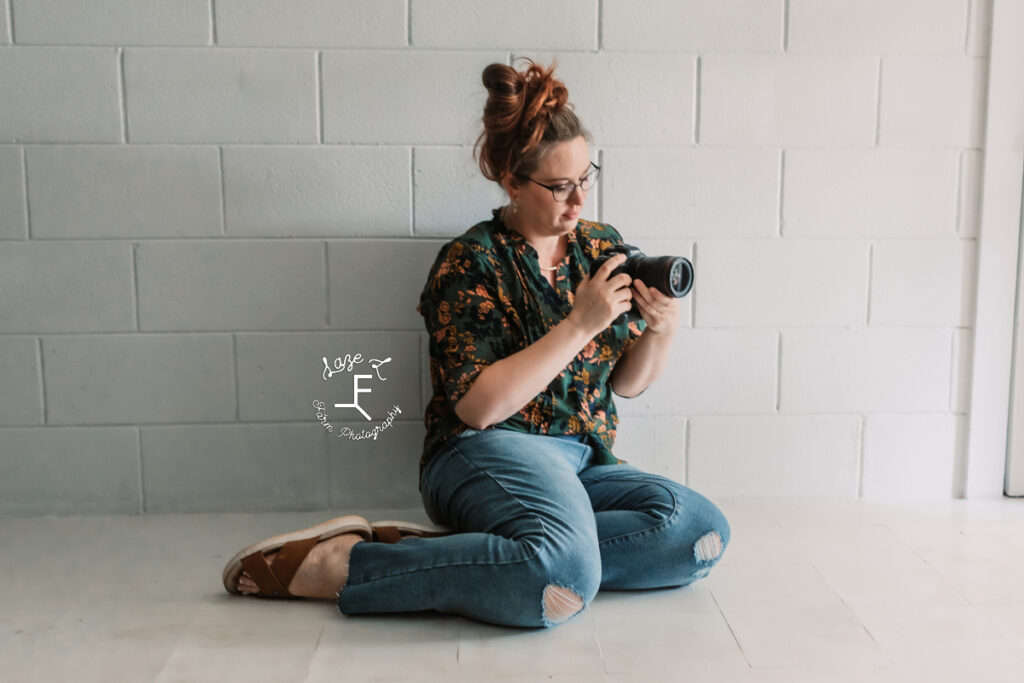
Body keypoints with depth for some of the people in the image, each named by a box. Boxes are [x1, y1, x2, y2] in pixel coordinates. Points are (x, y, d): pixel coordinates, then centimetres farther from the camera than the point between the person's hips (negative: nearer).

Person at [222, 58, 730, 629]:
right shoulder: (471, 262, -4)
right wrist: (579, 324, -17)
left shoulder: (602, 246, 13)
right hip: (491, 455, -7)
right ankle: (339, 565, -20)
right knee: (565, 577, -37)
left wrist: (662, 333, -6)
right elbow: (479, 405, -16)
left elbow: (628, 382, 15)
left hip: (585, 462, 7)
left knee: (705, 531, -21)